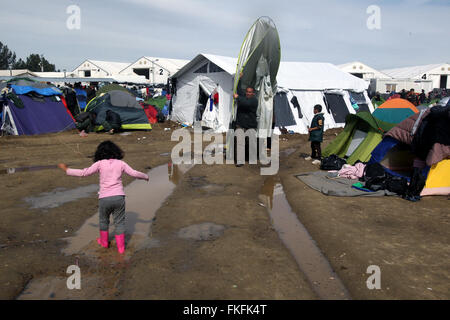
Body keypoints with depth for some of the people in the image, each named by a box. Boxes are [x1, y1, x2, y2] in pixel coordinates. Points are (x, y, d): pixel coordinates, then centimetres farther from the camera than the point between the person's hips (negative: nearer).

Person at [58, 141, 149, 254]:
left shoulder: (100, 164, -2)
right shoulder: (120, 163, 3)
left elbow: (84, 173, -6)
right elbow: (134, 173, 5)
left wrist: (66, 169, 5)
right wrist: (145, 176, 23)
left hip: (104, 198, 0)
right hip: (119, 197, 1)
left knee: (103, 220, 24)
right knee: (119, 222, 12)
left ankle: (104, 241, 41)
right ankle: (121, 247, 14)